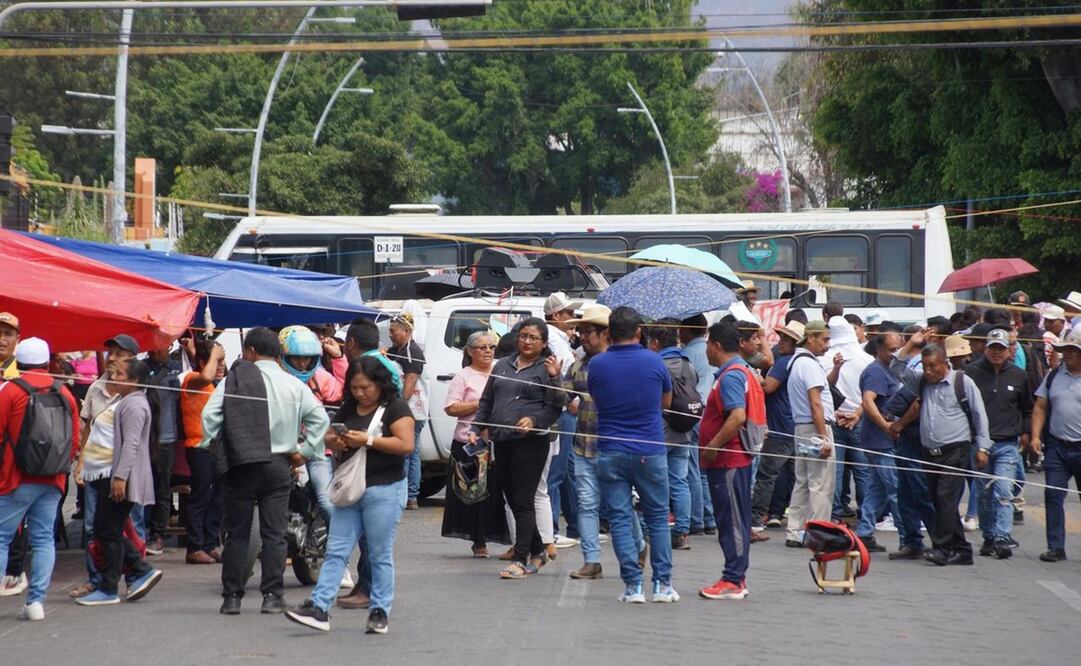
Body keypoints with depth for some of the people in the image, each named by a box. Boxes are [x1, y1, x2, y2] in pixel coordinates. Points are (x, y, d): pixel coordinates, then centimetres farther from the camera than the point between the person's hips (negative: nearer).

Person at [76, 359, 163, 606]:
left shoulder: (134, 405, -15)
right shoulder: (128, 402, 19)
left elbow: (130, 444, -23)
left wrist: (120, 477, -27)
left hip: (123, 481, -11)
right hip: (113, 476, 11)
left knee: (110, 532, -4)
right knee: (104, 529, 12)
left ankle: (108, 590, 2)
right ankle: (141, 571, 13)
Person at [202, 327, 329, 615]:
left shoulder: (234, 380, -4)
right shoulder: (294, 385, 3)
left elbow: (209, 414, -10)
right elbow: (320, 418, 2)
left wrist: (208, 446, 2)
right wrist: (304, 451, 6)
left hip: (240, 465, -1)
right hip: (279, 465, 2)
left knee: (237, 533, 5)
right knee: (274, 533, 5)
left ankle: (232, 596, 6)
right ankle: (272, 595, 1)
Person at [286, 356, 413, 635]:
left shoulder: (395, 407, -7)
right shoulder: (348, 408, 14)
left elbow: (406, 444, -17)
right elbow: (330, 438, 22)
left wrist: (367, 440, -20)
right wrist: (336, 441, -2)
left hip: (384, 489, -6)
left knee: (380, 556, 0)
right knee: (336, 552, 0)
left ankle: (380, 613, 7)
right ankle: (319, 608, -5)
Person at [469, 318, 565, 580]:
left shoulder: (546, 369, 0)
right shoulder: (503, 366, 17)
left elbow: (555, 408, -6)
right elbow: (486, 402, 22)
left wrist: (534, 421, -21)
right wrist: (476, 429, 12)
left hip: (531, 441, -6)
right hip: (502, 441, 6)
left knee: (523, 501, -8)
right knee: (512, 499, 9)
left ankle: (520, 559, -8)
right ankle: (537, 551, 24)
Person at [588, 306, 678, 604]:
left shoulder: (597, 365, -4)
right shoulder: (654, 362, -4)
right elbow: (666, 402, 10)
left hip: (610, 453, 0)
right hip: (650, 452, 0)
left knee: (620, 519, 4)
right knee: (658, 518, 11)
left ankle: (633, 585, -1)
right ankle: (663, 584, 10)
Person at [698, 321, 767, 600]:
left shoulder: (731, 376, -17)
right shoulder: (743, 373, 16)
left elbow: (738, 417, -29)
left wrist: (712, 447, -22)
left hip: (728, 460, -10)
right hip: (738, 458, 10)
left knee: (732, 521, -6)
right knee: (734, 521, 14)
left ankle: (732, 581, -3)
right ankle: (737, 578, 19)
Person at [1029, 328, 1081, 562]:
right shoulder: (1053, 376, 10)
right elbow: (1040, 408, 11)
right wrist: (1036, 436, 0)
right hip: (1056, 448, 3)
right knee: (1053, 496, -1)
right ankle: (1056, 547, 4)